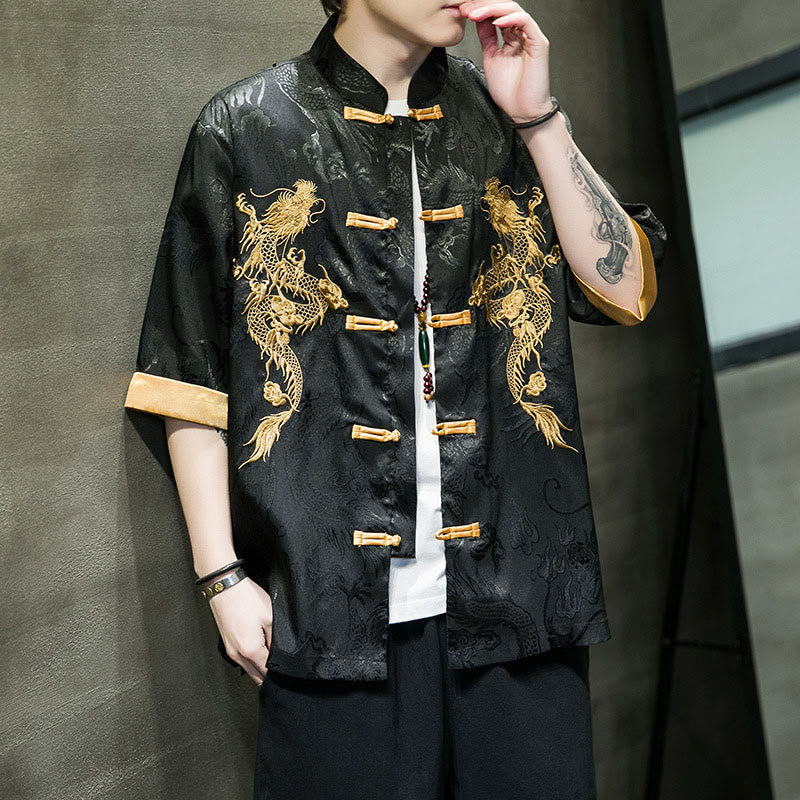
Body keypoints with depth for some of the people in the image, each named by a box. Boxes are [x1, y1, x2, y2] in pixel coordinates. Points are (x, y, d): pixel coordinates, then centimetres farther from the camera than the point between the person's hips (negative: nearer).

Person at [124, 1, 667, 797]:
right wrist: (222, 575, -4)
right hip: (335, 600, -2)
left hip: (513, 586, 3)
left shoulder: (506, 116, 10)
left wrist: (538, 116, -5)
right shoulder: (244, 128, 1)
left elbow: (626, 288, 1)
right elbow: (190, 376, 1)